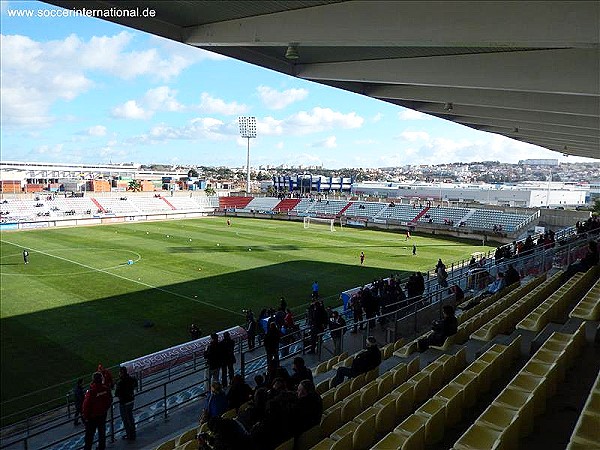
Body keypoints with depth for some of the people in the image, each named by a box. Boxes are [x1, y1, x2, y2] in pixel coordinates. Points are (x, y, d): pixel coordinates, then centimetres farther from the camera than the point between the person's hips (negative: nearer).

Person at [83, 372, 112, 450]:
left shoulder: (91, 391, -26)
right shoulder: (106, 389, -12)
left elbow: (86, 405, -20)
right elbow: (110, 400, 3)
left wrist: (85, 416, -5)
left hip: (92, 416, -4)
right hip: (103, 414, 5)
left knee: (90, 433, 12)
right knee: (102, 432, 20)